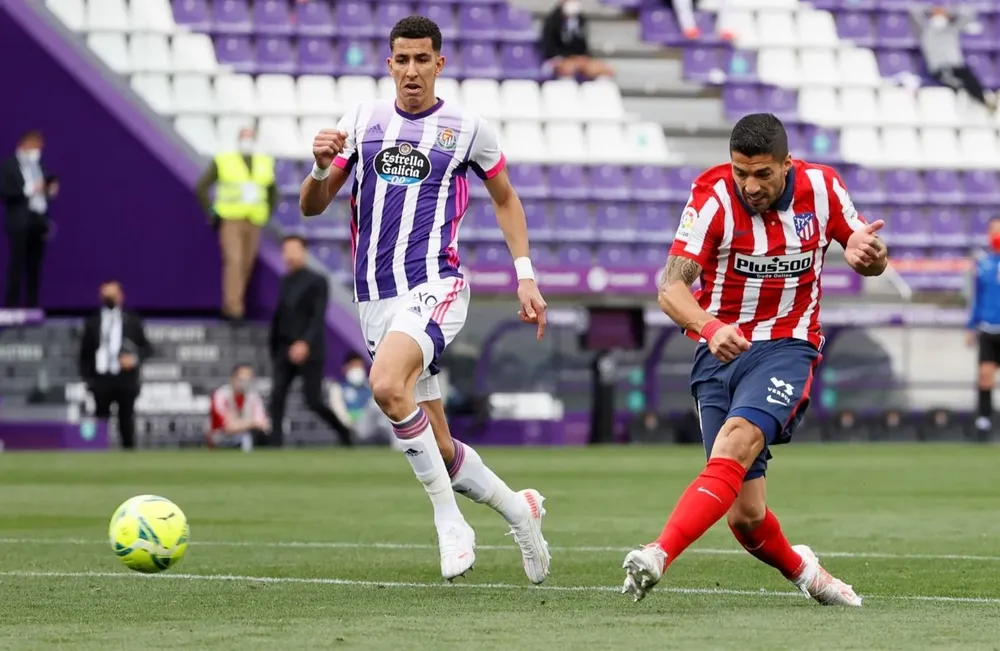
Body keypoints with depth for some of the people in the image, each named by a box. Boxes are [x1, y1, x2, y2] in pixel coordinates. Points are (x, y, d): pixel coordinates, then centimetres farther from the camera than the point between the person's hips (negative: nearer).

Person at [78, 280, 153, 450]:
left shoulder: (133, 322, 9)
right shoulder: (92, 323, 11)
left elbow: (147, 348, 7)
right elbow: (85, 354, 11)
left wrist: (135, 358, -12)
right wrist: (87, 378, 1)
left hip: (126, 379, 0)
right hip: (101, 379, 0)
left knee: (126, 419, 1)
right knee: (100, 419, 0)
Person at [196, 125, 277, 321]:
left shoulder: (265, 164, 7)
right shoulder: (223, 162, -4)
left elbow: (273, 192, 21)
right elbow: (201, 188, 1)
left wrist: (265, 216, 10)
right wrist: (212, 214, -7)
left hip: (252, 224, 5)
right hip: (229, 222, -4)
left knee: (246, 266, 3)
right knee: (234, 262, -19)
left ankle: (229, 307, 14)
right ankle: (233, 307, -22)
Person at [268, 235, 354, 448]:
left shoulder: (317, 282, -4)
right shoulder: (285, 282, 15)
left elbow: (318, 317, -14)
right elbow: (279, 316, 17)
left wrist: (305, 343, -27)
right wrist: (274, 347, 13)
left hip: (309, 351, -5)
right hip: (284, 350, 5)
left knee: (313, 401, -7)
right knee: (277, 397, -9)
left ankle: (344, 432, 14)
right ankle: (275, 444, -12)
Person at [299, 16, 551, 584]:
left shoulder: (467, 129, 3)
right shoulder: (362, 122, 9)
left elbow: (505, 198, 17)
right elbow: (312, 207, 9)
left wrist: (526, 276, 9)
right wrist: (321, 167, -13)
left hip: (436, 287, -5)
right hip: (376, 298, 5)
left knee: (387, 386, -33)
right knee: (438, 449, 7)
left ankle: (449, 518, -21)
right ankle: (517, 508, 31)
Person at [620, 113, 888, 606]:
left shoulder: (821, 188, -3)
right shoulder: (714, 197, -12)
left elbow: (872, 260, 11)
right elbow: (671, 288, -19)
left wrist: (867, 254, -15)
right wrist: (710, 328, -40)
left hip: (786, 347, 0)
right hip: (721, 350, 0)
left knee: (735, 443, -31)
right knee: (745, 514, -4)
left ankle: (658, 557, -43)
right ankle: (800, 570, 29)